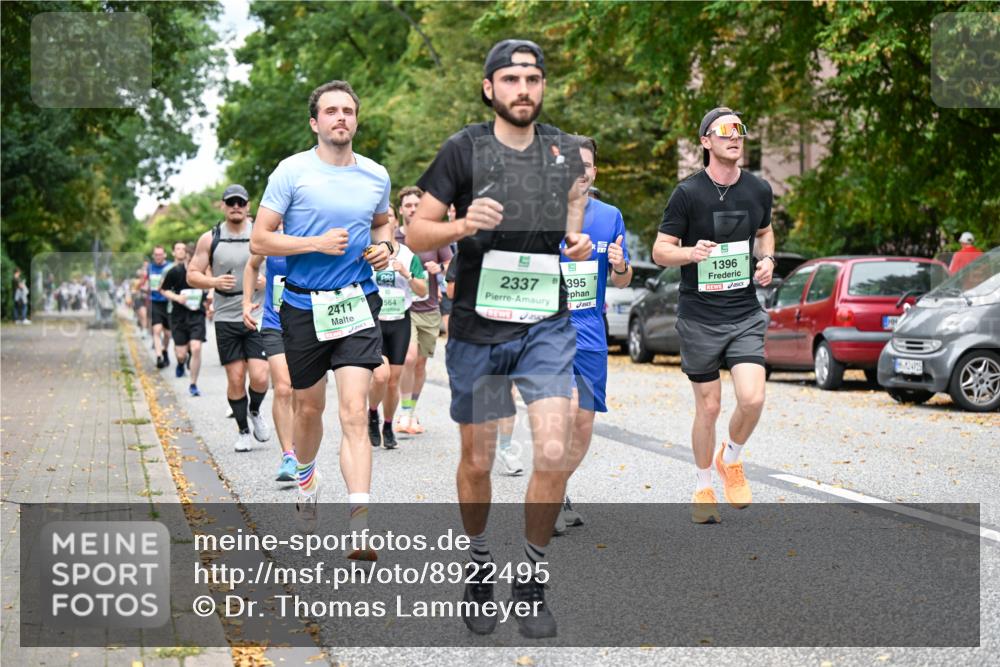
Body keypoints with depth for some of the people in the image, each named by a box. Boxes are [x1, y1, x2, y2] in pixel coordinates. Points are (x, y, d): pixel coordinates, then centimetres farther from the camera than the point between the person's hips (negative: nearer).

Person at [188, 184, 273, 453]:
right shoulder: (209, 239, 3)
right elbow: (192, 274, 5)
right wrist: (214, 282, -15)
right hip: (226, 318, 1)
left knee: (259, 377, -10)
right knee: (235, 378, 2)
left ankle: (255, 411, 22)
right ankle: (243, 431, 19)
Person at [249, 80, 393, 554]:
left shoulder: (376, 175, 7)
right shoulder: (291, 172, -4)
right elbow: (259, 240, -5)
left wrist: (384, 246, 4)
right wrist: (318, 243, -17)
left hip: (358, 305, 1)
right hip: (303, 306, -1)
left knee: (354, 412, -13)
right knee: (309, 408, 13)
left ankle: (360, 526, -19)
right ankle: (306, 483, 44)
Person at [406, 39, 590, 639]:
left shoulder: (565, 150, 5)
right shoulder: (464, 149, -4)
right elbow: (417, 234, -3)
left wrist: (579, 242, 5)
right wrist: (463, 225, -23)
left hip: (546, 324, 2)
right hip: (478, 326, -1)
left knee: (553, 454, -12)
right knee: (477, 461, 8)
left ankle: (533, 579, 7)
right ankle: (479, 566, 33)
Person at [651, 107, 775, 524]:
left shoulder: (759, 189, 5)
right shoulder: (688, 192, -8)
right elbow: (660, 251, -4)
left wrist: (767, 260, 4)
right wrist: (693, 252, -24)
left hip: (745, 314, 3)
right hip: (699, 315, -3)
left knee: (752, 399, -13)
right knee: (708, 407, 4)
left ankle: (731, 459, 18)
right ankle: (704, 489, 24)